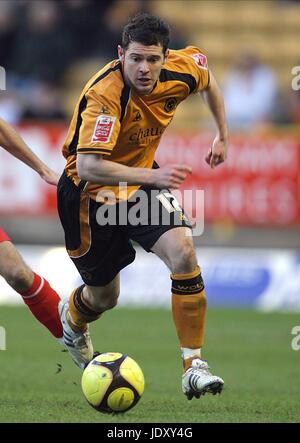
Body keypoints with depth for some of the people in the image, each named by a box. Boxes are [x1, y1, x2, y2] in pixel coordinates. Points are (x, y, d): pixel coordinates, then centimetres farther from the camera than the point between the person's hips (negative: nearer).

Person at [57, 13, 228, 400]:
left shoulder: (179, 72, -14)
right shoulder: (104, 95, -33)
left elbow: (206, 76, 12)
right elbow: (88, 166, -39)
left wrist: (222, 136, 17)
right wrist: (153, 175, -47)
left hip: (141, 183, 4)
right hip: (92, 193, -4)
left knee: (183, 250, -22)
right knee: (104, 297, 11)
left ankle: (193, 366, -18)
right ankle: (72, 317, 51)